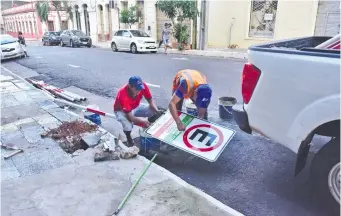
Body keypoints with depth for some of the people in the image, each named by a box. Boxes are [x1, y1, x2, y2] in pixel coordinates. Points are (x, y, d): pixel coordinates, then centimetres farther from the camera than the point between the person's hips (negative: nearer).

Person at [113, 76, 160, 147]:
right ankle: (128, 137, 0)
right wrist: (144, 121, -47)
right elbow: (130, 117, -38)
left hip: (135, 107, 5)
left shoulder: (143, 86, -25)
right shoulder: (123, 95, -39)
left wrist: (157, 111, -32)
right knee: (128, 127, -35)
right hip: (121, 110, -5)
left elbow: (150, 101, -14)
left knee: (154, 112, -17)